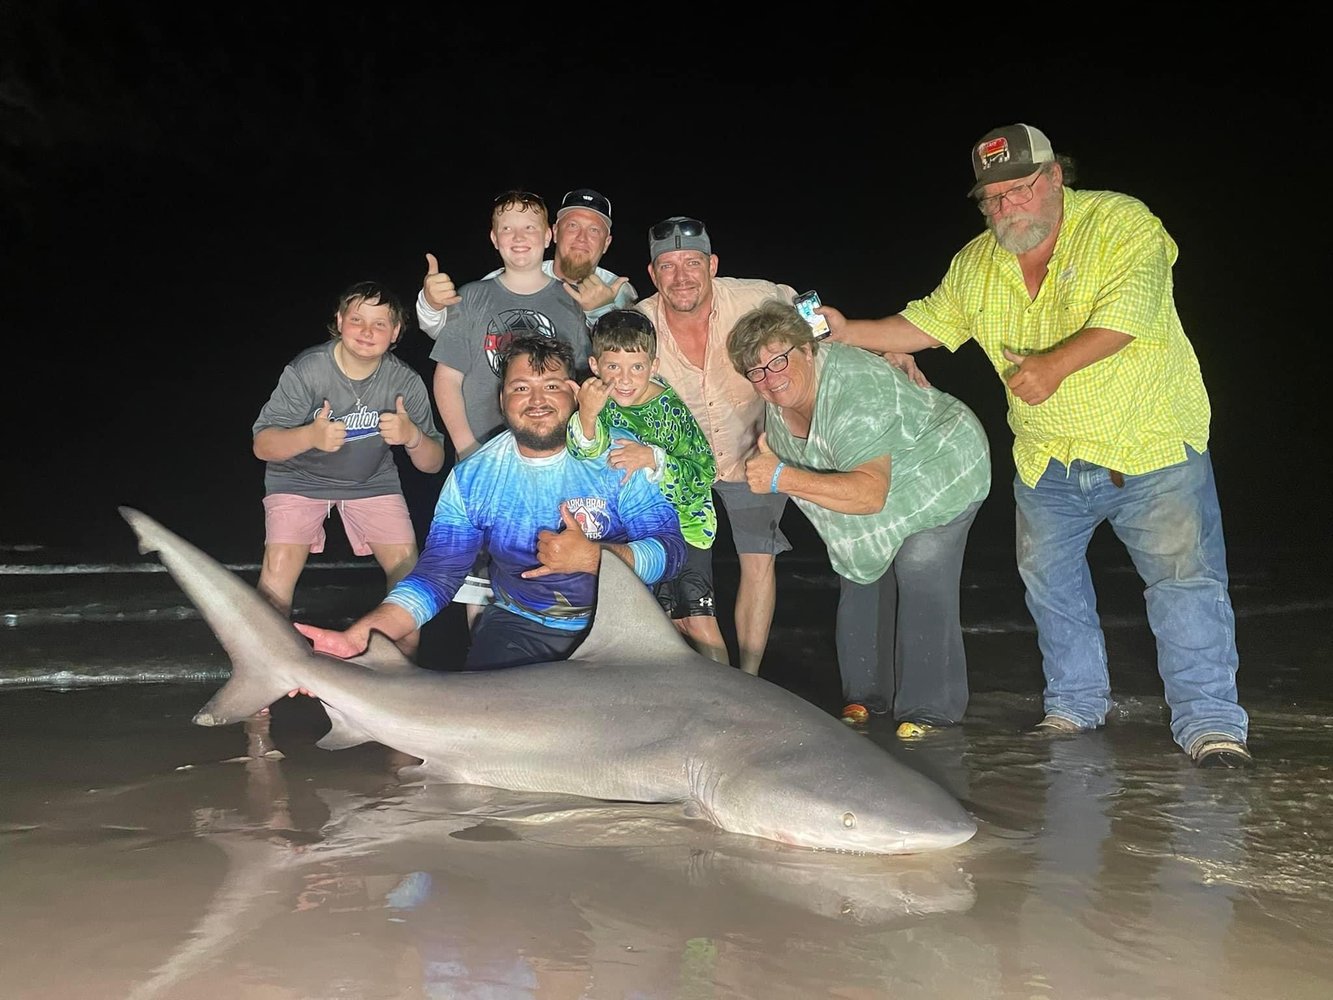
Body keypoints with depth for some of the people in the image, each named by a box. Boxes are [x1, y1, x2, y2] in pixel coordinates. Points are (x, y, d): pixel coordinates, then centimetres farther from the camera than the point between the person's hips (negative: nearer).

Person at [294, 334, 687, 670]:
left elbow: (670, 550, -12)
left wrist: (591, 558, -31)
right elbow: (436, 574, -9)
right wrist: (359, 637, -25)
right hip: (519, 626, 1)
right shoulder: (473, 477, -2)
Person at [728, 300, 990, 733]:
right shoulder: (777, 403, -12)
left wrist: (781, 478, -50)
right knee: (859, 575, 6)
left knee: (922, 577, -19)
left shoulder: (855, 392, -39)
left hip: (942, 469, -8)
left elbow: (870, 494, -49)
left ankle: (930, 708, -11)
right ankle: (866, 696, 19)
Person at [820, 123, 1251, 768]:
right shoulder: (975, 265, 6)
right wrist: (848, 332, 8)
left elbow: (1125, 309, -26)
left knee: (1185, 579, -9)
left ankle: (1208, 721, 1)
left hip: (1152, 447, -5)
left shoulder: (1122, 224, -12)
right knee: (1049, 580, 12)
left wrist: (1057, 362, -37)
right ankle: (1076, 705, 27)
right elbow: (928, 324, 17)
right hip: (1047, 461, 6)